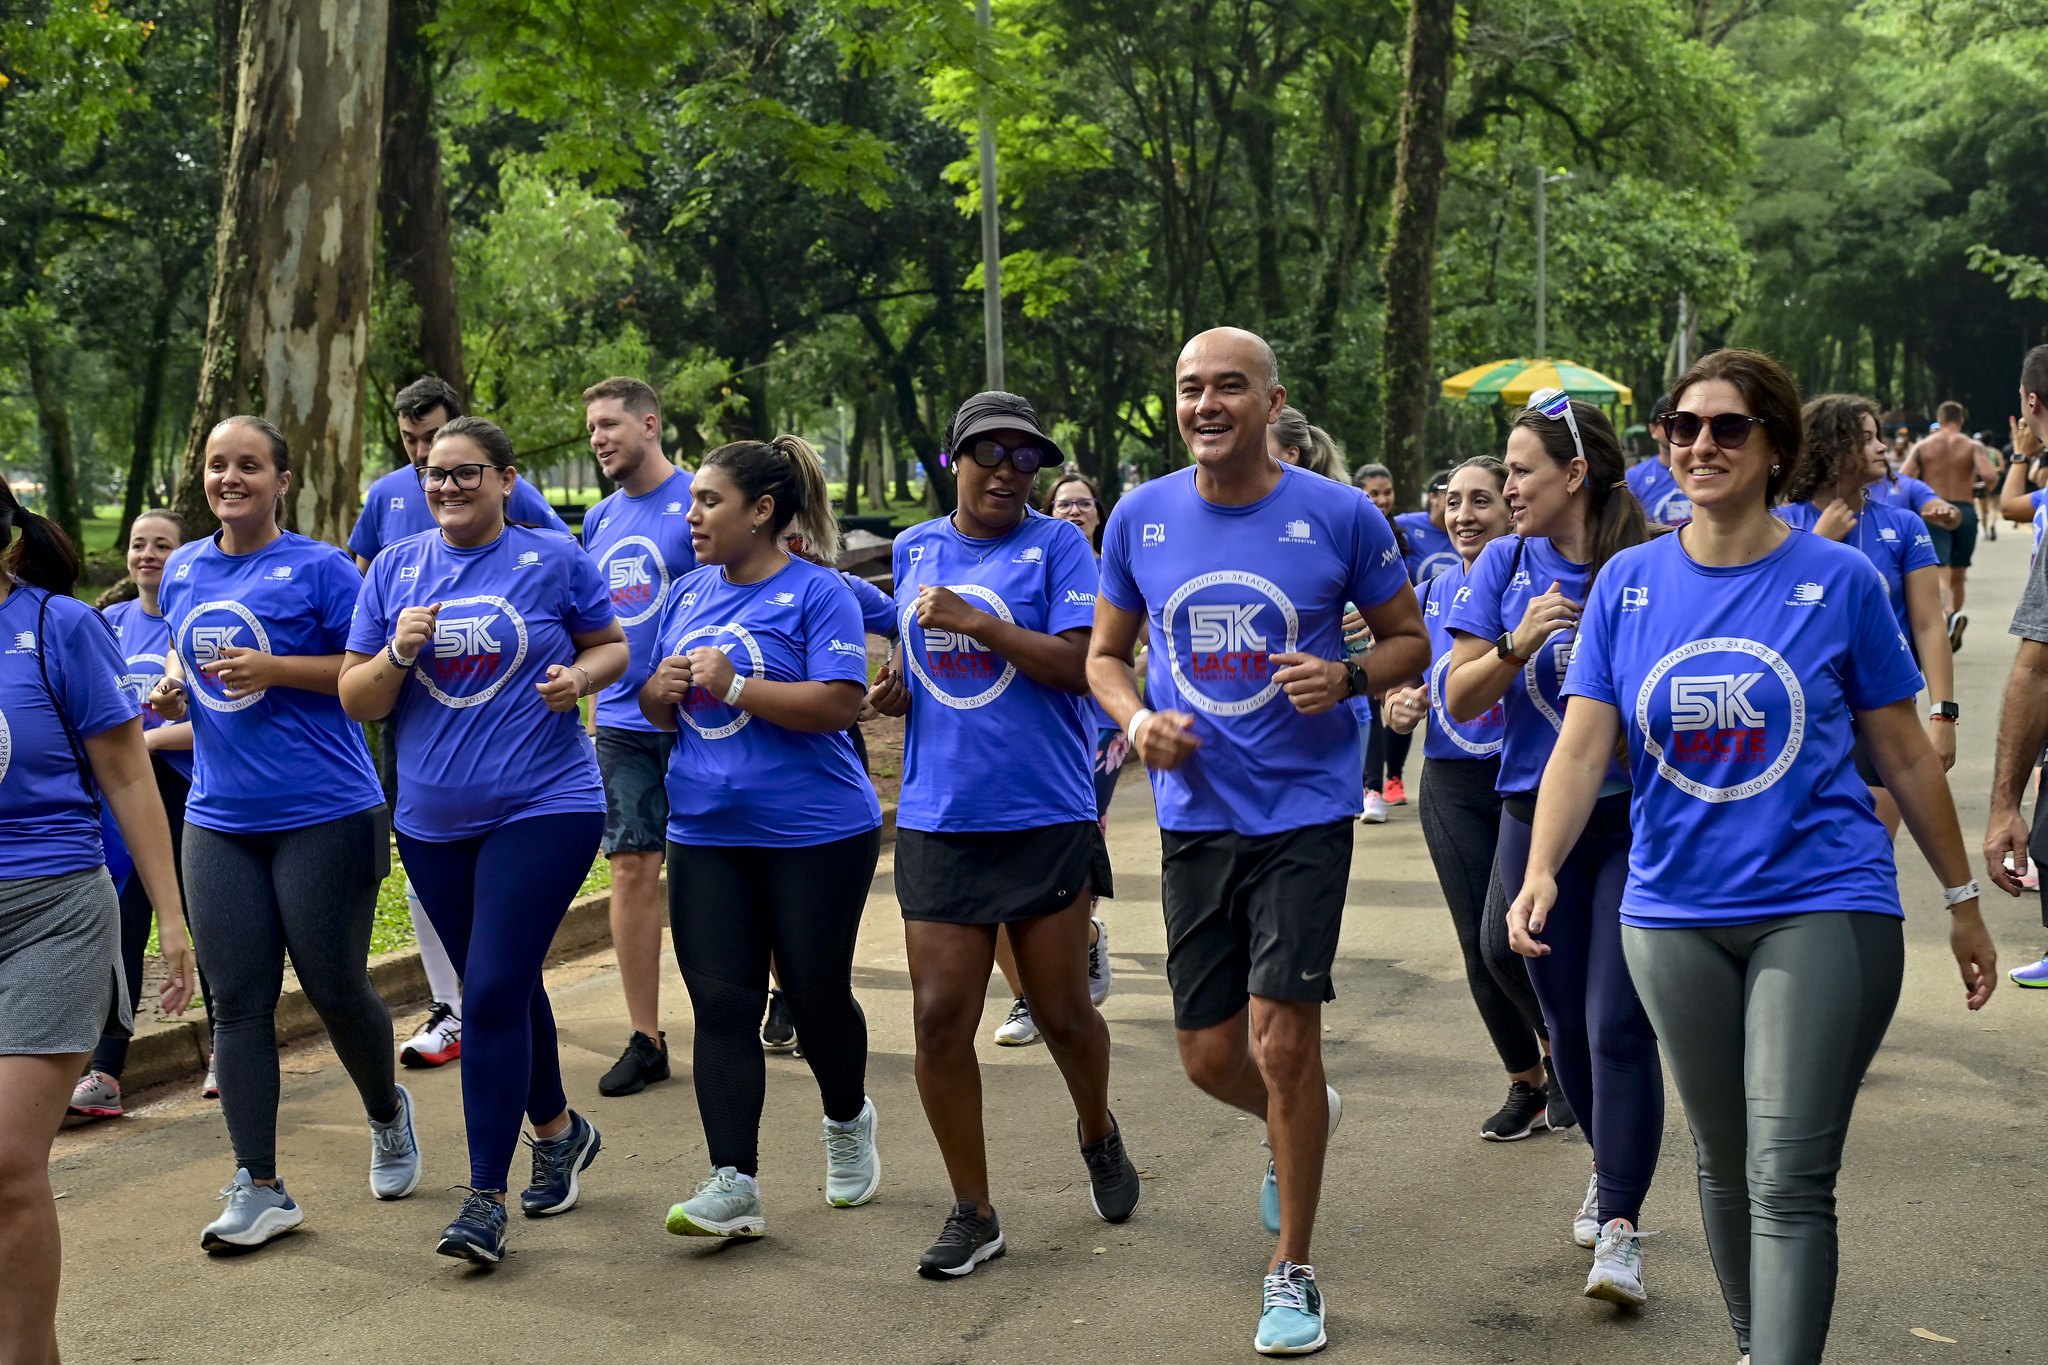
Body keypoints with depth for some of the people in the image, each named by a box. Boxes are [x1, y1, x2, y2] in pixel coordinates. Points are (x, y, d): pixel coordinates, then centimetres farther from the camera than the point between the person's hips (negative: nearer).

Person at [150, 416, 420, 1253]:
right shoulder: (182, 571, 11)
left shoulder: (318, 569, -7)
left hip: (322, 814, -5)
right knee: (237, 1001, 2)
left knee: (334, 987, 2)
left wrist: (273, 668, -20)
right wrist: (171, 690, 4)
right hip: (219, 818, 5)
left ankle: (388, 1113, 33)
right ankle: (258, 1190, 7)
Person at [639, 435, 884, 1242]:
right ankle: (733, 1185, -3)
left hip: (815, 835, -5)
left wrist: (734, 686, -23)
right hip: (707, 835, 5)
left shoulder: (817, 592, -8)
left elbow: (840, 703, -19)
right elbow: (658, 711, 18)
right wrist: (662, 689, -6)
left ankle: (848, 1124, 36)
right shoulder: (690, 593, 11)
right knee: (721, 1006, -2)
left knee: (815, 993, 7)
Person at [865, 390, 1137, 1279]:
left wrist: (971, 620, -18)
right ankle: (973, 1214, 10)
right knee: (940, 1017, -3)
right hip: (938, 821, 3)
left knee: (1061, 1011, 6)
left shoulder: (1056, 545, -3)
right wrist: (893, 685, 5)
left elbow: (1077, 664, -14)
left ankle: (1098, 1132, 39)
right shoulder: (914, 549, 11)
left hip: (1046, 816, -3)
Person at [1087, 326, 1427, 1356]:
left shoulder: (1338, 516, -7)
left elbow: (1409, 639, 5)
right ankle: (1306, 1120, 45)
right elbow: (1104, 653, 12)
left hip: (1304, 812, -3)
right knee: (1209, 1056, 9)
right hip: (1194, 815, 4)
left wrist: (1347, 677, -16)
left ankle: (1292, 1273, 10)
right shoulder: (1141, 517, 1)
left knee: (1282, 1044, -8)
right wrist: (1136, 720, -9)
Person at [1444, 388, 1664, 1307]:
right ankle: (1608, 1166, 37)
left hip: (1638, 818, -3)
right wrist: (1517, 646, -16)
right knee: (1567, 1021, 13)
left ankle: (1620, 1227, -5)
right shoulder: (1507, 567, 3)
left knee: (1619, 1025, -10)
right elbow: (1460, 701, 1)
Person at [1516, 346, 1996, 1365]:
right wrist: (1540, 873, -20)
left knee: (1789, 1181, -9)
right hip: (1675, 913, 3)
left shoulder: (1839, 580, -4)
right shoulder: (1627, 583, 2)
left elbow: (1902, 754, 4)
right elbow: (1582, 747, -4)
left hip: (1823, 908, -3)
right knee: (1723, 1165, 16)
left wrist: (1962, 899, 8)